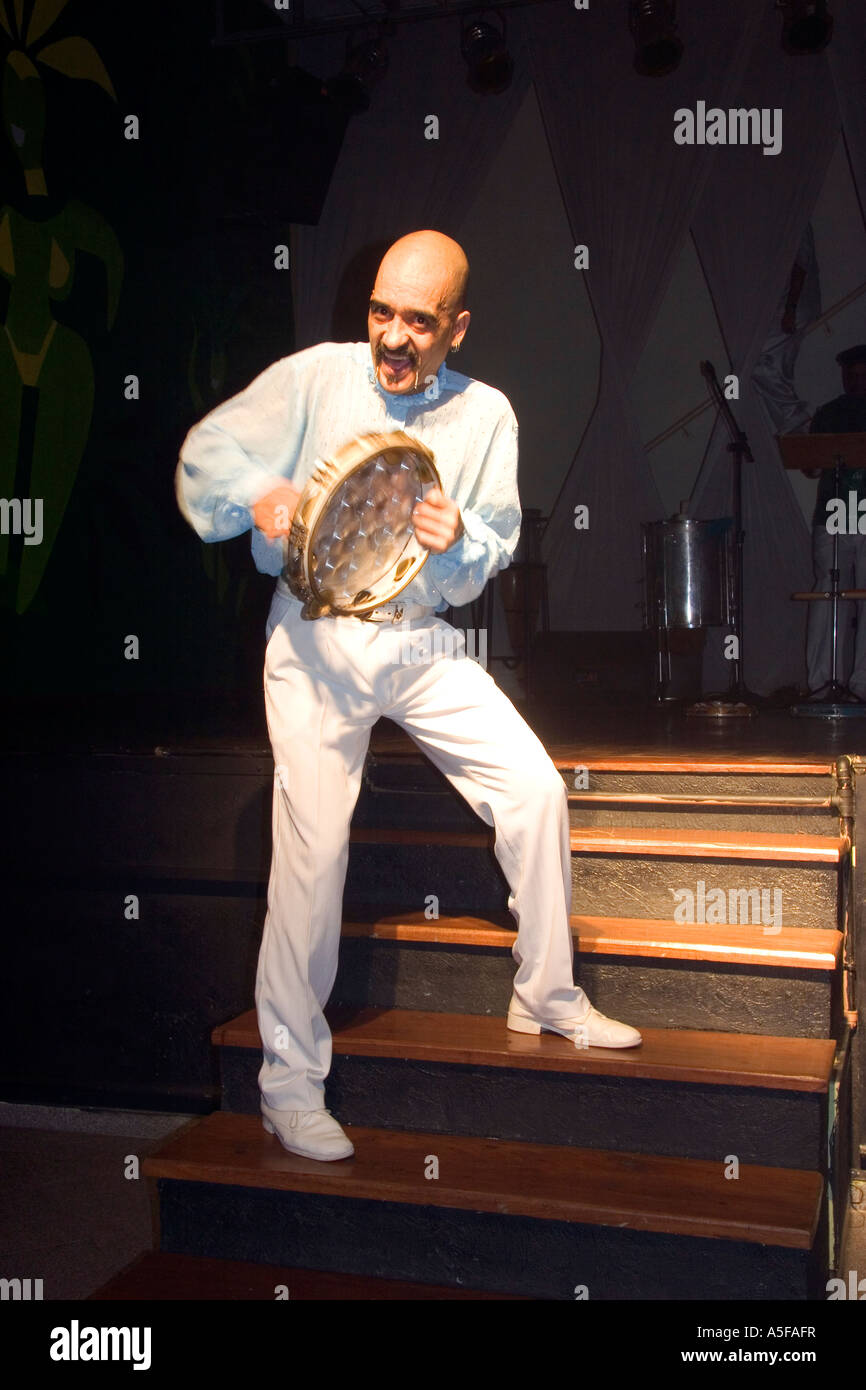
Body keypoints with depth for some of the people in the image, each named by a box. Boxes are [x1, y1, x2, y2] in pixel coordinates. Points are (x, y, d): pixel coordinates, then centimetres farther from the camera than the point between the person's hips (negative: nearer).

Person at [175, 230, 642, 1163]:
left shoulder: (485, 415, 5)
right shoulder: (315, 377, -2)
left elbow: (497, 545, 5)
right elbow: (208, 450, -4)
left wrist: (458, 544, -19)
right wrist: (259, 493, -26)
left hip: (422, 639, 3)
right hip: (316, 638, -3)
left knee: (535, 788, -6)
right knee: (313, 848, -9)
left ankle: (546, 998, 17)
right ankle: (290, 1081, 7)